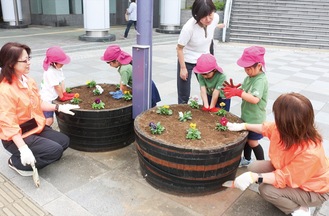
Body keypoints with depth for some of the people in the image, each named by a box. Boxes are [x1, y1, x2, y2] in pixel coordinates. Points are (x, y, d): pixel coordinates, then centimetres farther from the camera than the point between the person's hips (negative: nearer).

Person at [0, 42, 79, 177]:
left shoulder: (28, 81, -1)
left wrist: (58, 107, 5)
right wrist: (23, 148, -31)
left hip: (35, 127, 9)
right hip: (17, 137, -9)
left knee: (64, 141, 8)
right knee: (55, 151, -18)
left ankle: (32, 159, 14)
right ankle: (17, 162, 1)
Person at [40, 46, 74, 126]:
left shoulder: (59, 68, 5)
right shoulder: (50, 72, -24)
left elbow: (61, 81, 4)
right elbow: (57, 86, -20)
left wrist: (64, 93, -2)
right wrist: (62, 97, -11)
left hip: (51, 98, 9)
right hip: (46, 99, -9)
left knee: (50, 119, 16)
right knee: (49, 120, -11)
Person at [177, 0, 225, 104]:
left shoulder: (215, 17, -18)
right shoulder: (189, 27, -31)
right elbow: (179, 48, -19)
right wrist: (183, 68, -15)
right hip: (187, 61, -4)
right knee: (184, 96, 1)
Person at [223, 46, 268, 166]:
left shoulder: (261, 80, -24)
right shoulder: (250, 76, 3)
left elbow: (255, 99, -36)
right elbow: (244, 92, 7)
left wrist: (237, 92, -40)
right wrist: (234, 89, -12)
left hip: (255, 119, -8)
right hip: (246, 116, 8)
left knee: (253, 142, 5)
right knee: (246, 138, 22)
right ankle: (246, 159, 42)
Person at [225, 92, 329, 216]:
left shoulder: (310, 153, -41)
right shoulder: (284, 128, -21)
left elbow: (284, 178, -34)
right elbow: (265, 128, 2)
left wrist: (255, 177, -39)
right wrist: (243, 126, 5)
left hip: (313, 190, -7)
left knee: (267, 190, -26)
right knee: (254, 168, -7)